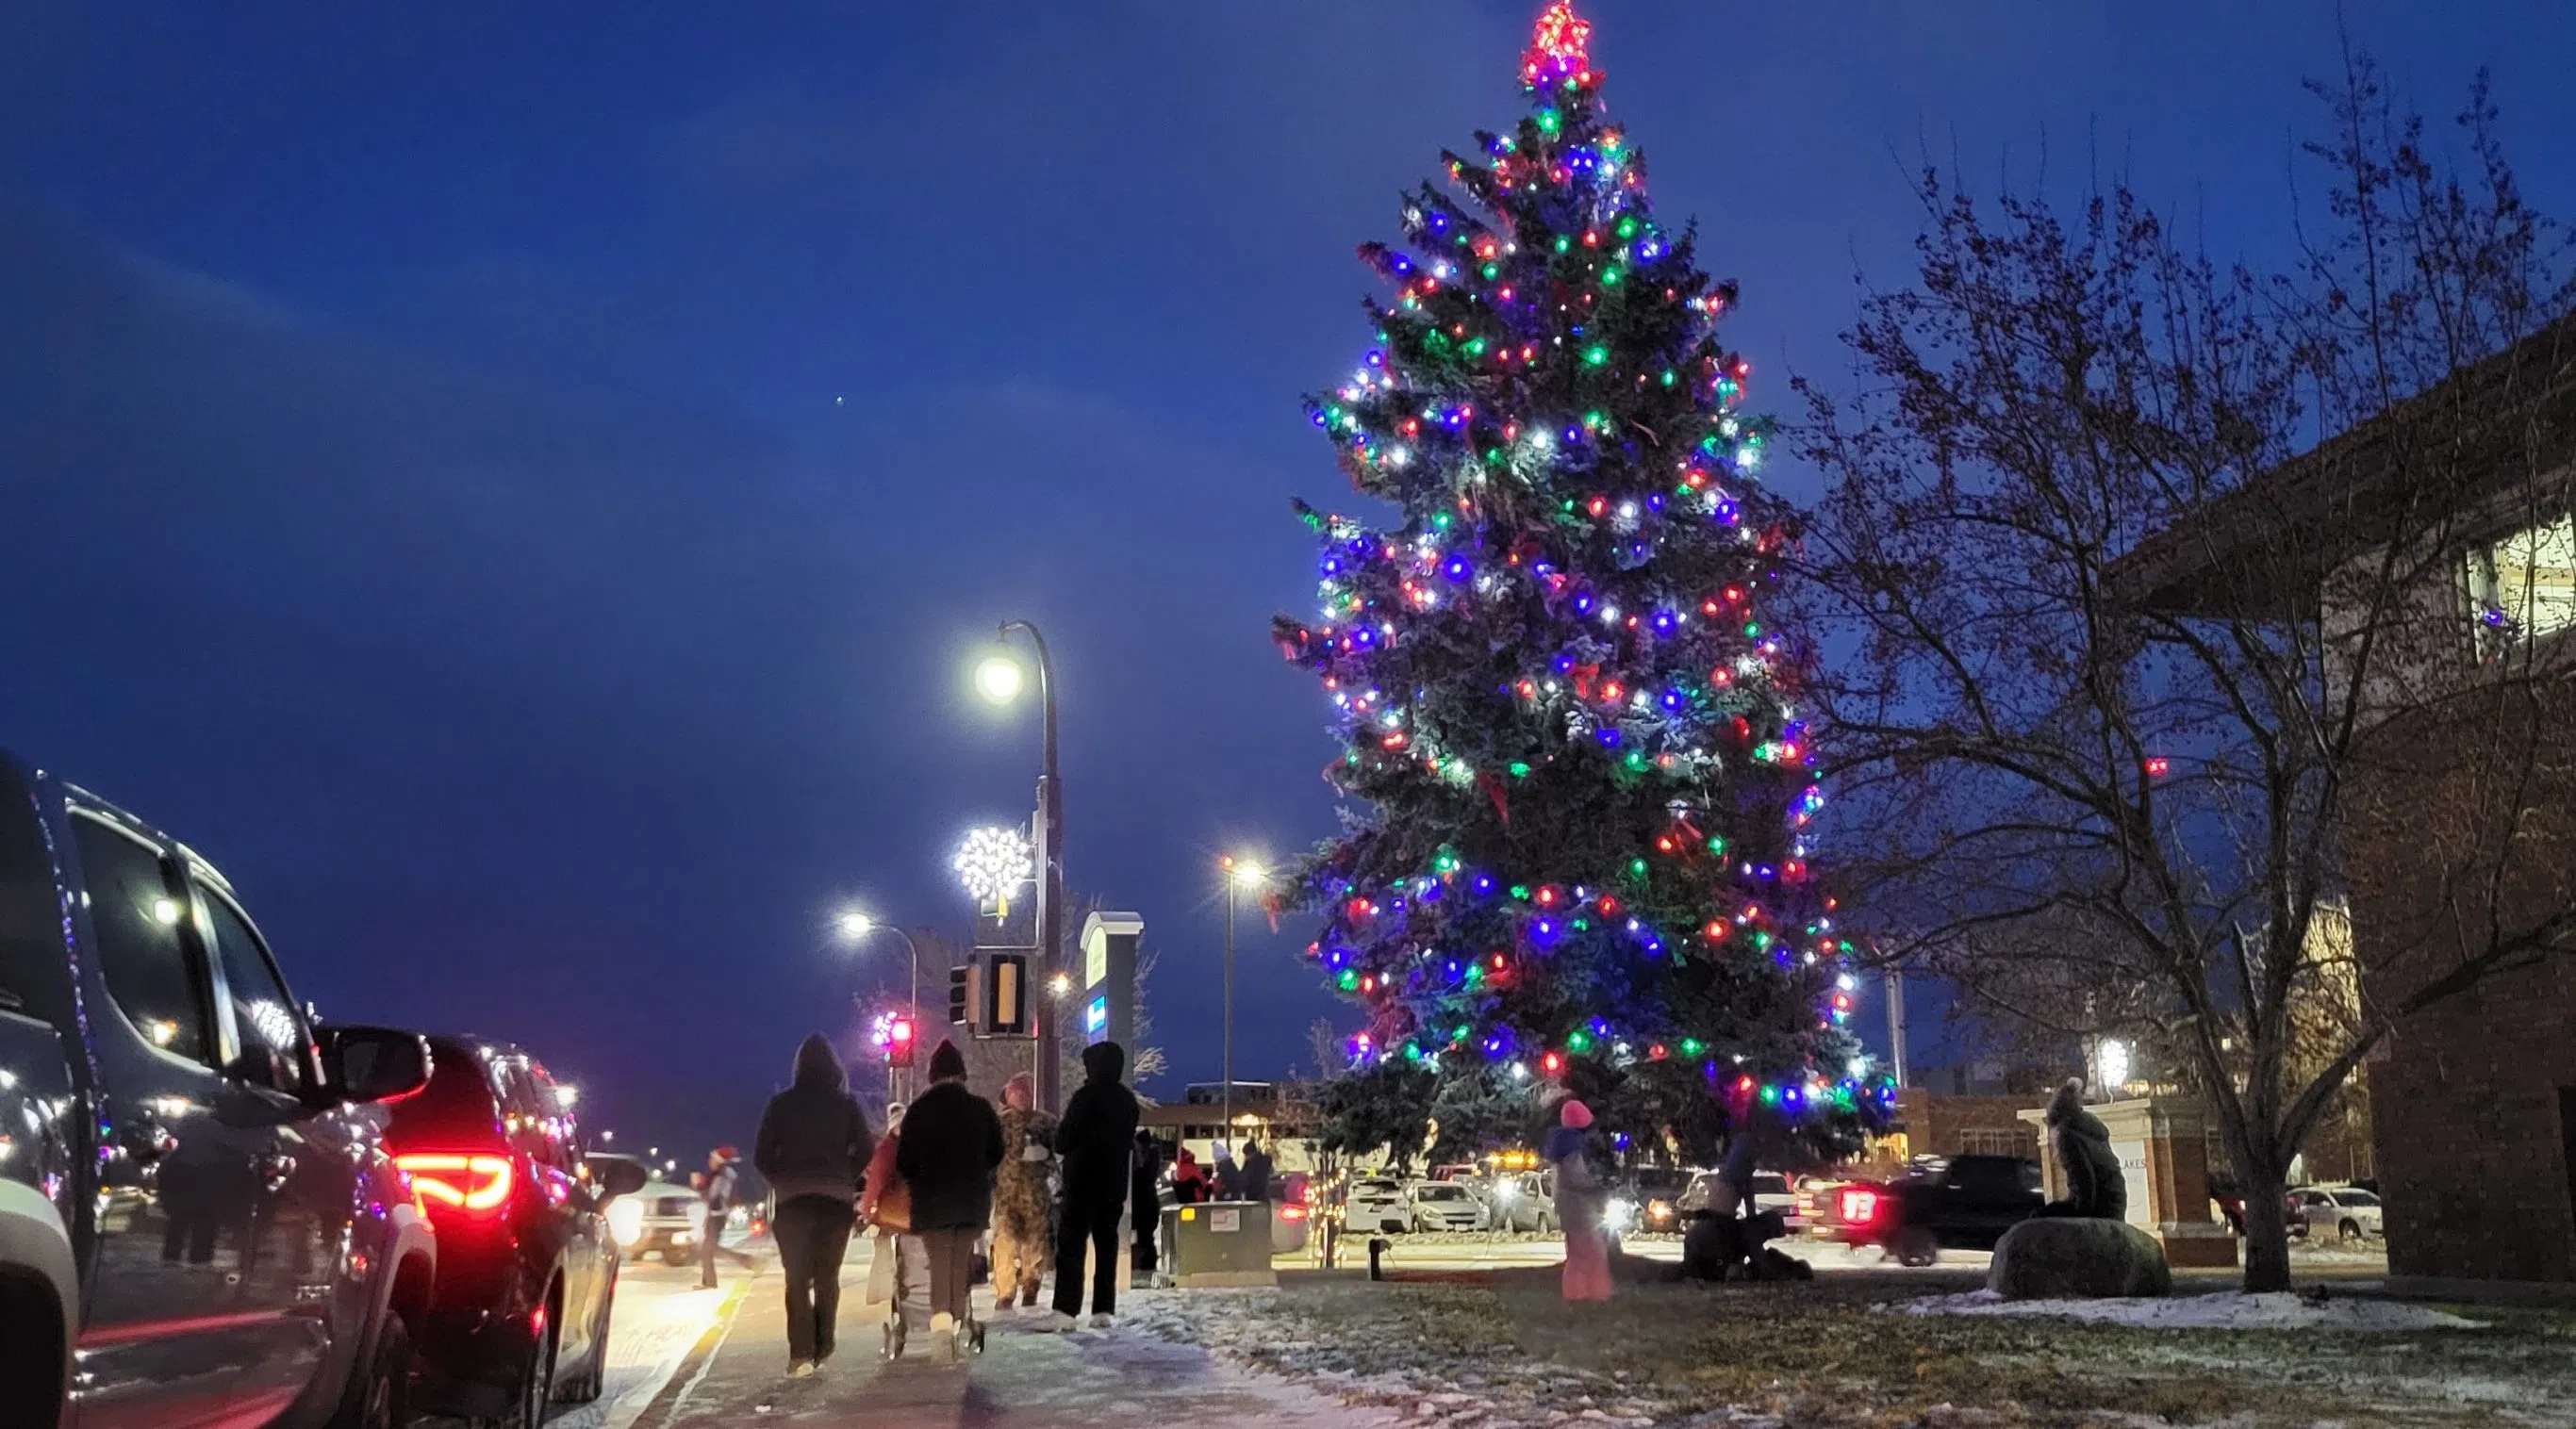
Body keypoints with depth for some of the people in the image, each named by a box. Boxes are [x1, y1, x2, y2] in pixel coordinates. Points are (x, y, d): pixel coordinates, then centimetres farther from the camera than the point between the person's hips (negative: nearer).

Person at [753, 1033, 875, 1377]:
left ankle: (801, 1353, -11)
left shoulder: (781, 1104, 1)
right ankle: (821, 1350, 8)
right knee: (827, 1278, 12)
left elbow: (761, 1155, 1)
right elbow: (866, 1151, -1)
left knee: (797, 1279, 2)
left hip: (793, 1200, -1)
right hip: (837, 1201, 1)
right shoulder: (846, 1103, 2)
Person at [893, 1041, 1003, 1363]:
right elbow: (996, 1154, 6)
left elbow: (904, 1161, -4)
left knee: (939, 1265, 0)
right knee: (961, 1265, 14)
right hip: (974, 1200, 2)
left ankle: (941, 1322, -24)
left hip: (932, 1200, -2)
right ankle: (955, 1324, 16)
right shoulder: (981, 1109, -2)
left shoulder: (919, 1110, -6)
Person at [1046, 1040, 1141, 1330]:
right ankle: (1103, 1309, 8)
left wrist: (1063, 1145, 8)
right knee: (1107, 1245, 11)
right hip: (1114, 1182, 6)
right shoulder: (1128, 1100, 8)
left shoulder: (1086, 1097, -14)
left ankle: (1066, 1311, -12)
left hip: (1083, 1181, -6)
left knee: (1071, 1245, -5)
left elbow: (1063, 1141, -12)